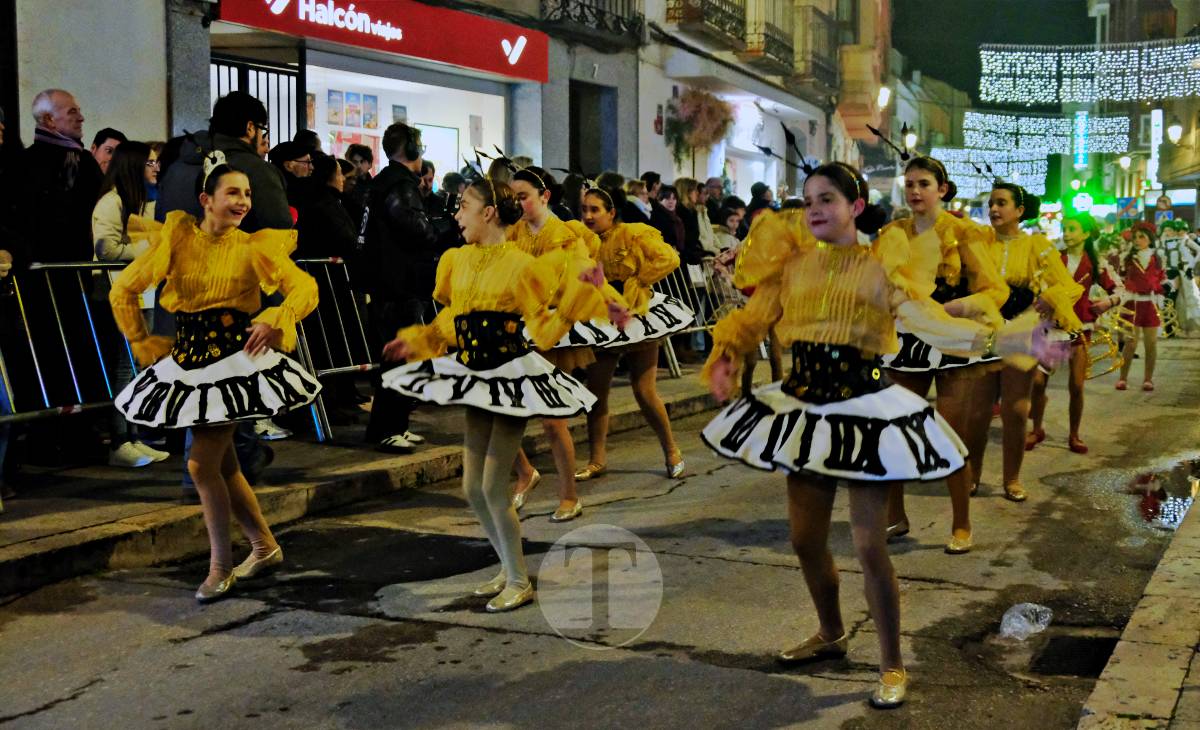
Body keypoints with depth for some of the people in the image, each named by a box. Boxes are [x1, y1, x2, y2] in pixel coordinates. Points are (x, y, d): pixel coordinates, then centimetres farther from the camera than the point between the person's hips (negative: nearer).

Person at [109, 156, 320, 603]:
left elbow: (305, 287, -8)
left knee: (202, 463, -9)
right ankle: (265, 546, 31)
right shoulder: (178, 238, 0)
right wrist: (143, 344, 7)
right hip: (188, 360, 4)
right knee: (223, 464, 13)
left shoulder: (253, 247, -4)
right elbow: (124, 290, 8)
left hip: (237, 360, -4)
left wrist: (276, 320, -24)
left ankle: (221, 567, 6)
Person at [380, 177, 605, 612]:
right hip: (477, 380, 7)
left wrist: (577, 297, -22)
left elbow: (540, 326, -9)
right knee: (472, 488, 9)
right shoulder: (458, 262, 7)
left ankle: (519, 583, 11)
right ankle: (508, 568, 29)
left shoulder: (520, 265, -10)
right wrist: (414, 342, 18)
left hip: (515, 379, -7)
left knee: (493, 488, -7)